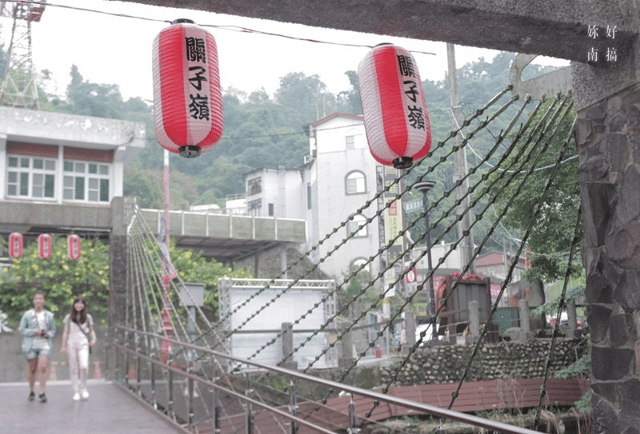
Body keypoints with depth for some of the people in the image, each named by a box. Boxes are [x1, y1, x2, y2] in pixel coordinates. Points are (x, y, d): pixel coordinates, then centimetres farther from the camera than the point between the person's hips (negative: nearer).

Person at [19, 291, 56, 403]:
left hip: (44, 344, 0)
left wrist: (48, 334, -6)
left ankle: (42, 393, -10)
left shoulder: (49, 315, 8)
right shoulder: (27, 315, 2)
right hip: (30, 345, 0)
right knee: (32, 370, 5)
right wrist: (34, 331, -14)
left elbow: (53, 330, 16)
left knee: (43, 367, -15)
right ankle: (32, 391, 26)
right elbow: (22, 330, 1)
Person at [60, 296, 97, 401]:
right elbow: (65, 332, 10)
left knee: (84, 366, -19)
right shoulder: (69, 318, 9)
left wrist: (93, 339, -6)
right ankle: (76, 392, 10)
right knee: (73, 368, 2)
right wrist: (63, 346, 4)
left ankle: (83, 388, 1)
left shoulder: (88, 317, 9)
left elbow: (91, 330, 13)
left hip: (83, 344, -1)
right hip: (71, 344, 1)